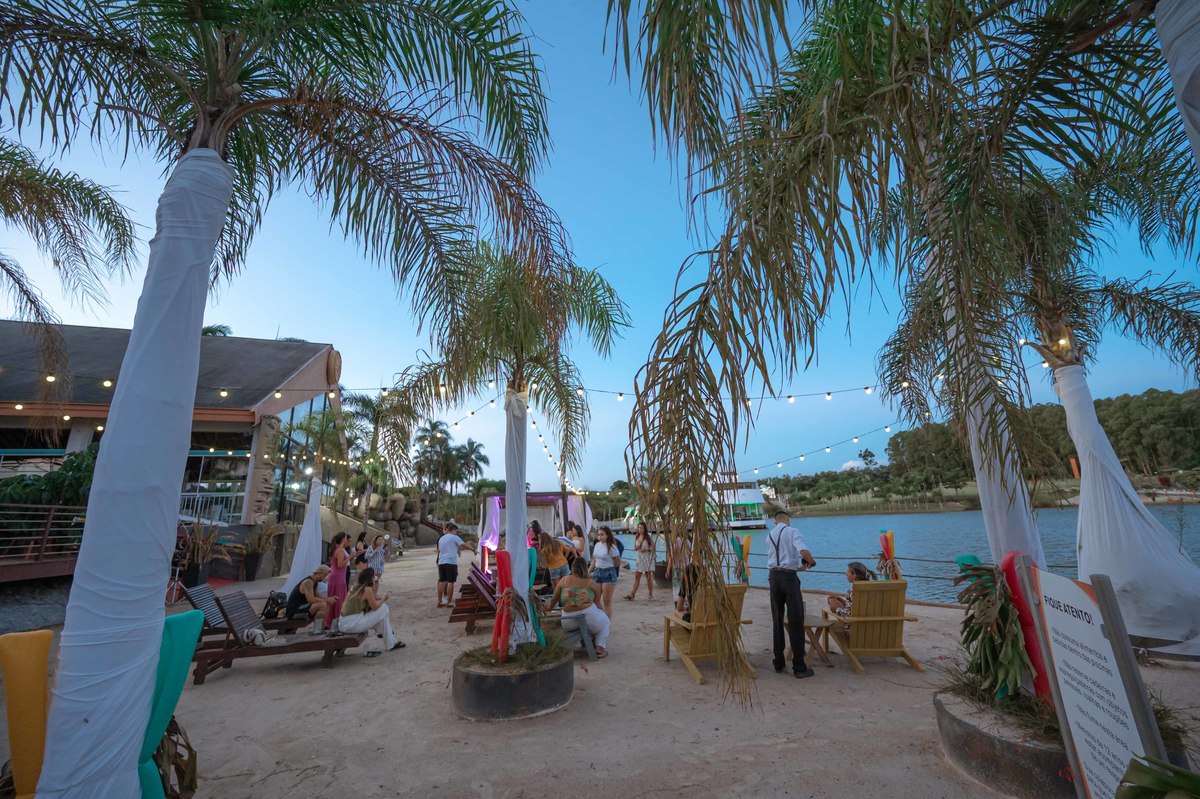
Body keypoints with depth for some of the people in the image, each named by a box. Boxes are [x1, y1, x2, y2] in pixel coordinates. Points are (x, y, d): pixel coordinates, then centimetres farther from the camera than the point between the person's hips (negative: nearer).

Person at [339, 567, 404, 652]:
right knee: (384, 609, -1)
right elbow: (375, 607, -8)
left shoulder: (355, 587, 11)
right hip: (352, 624, -9)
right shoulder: (367, 589, -12)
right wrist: (383, 599, 7)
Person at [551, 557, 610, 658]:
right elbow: (597, 602, 10)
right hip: (589, 617, -2)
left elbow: (553, 600, 13)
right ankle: (600, 647, 13)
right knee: (605, 623, 29)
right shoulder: (591, 582, 1)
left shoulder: (564, 580, 5)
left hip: (568, 623, 2)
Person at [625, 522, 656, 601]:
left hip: (648, 559, -4)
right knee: (636, 577, 3)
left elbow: (653, 547, -6)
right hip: (639, 558, 4)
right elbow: (635, 548, 13)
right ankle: (632, 595, 3)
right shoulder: (636, 537, 7)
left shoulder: (648, 537, -6)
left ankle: (651, 595, 10)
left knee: (649, 577, 2)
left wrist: (646, 549, -20)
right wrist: (637, 548, -9)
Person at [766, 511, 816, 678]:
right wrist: (811, 562, 2)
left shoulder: (769, 536, 14)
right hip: (789, 577, -5)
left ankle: (779, 663, 18)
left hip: (773, 576, 5)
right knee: (796, 622, 2)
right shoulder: (792, 531, -4)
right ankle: (799, 667, 6)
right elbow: (804, 551, -20)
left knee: (777, 621, 12)